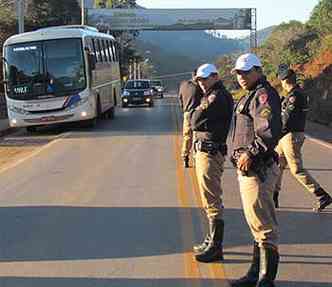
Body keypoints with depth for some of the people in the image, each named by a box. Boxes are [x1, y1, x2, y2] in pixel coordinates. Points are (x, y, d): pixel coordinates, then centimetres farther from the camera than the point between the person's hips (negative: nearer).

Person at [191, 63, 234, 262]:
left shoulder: (218, 97, -14)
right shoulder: (212, 96, 19)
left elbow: (195, 122, -14)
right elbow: (195, 123, 16)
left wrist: (197, 111, 3)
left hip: (210, 153, -11)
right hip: (204, 151, 11)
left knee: (213, 201, -8)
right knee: (211, 200, 17)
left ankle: (216, 247, -4)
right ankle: (212, 240, 27)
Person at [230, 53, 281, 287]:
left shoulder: (264, 95, -12)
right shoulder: (250, 96, 20)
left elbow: (270, 131, -25)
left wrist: (250, 154, -21)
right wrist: (239, 154, 15)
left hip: (257, 168, -11)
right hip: (248, 168, 11)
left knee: (263, 225, -7)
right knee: (258, 223, 17)